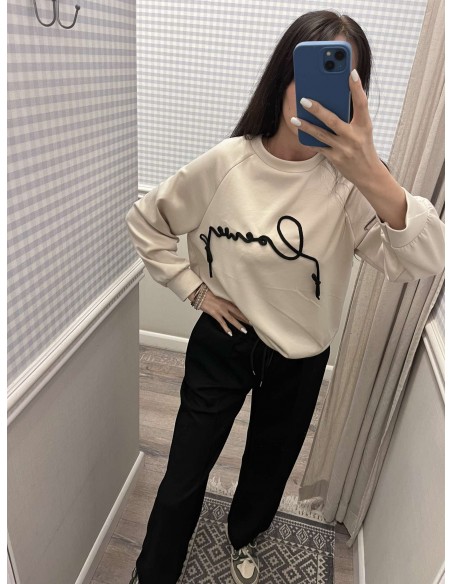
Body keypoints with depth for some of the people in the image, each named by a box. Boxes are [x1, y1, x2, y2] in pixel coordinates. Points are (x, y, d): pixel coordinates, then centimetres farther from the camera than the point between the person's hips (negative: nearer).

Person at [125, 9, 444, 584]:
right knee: (183, 480, 12)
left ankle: (244, 536, 61)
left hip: (299, 361, 1)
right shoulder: (225, 163, -13)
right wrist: (194, 288, -7)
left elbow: (422, 261, -30)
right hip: (220, 345, 0)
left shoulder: (349, 180, -16)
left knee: (269, 466, 26)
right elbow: (145, 220, -1)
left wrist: (374, 176, -48)